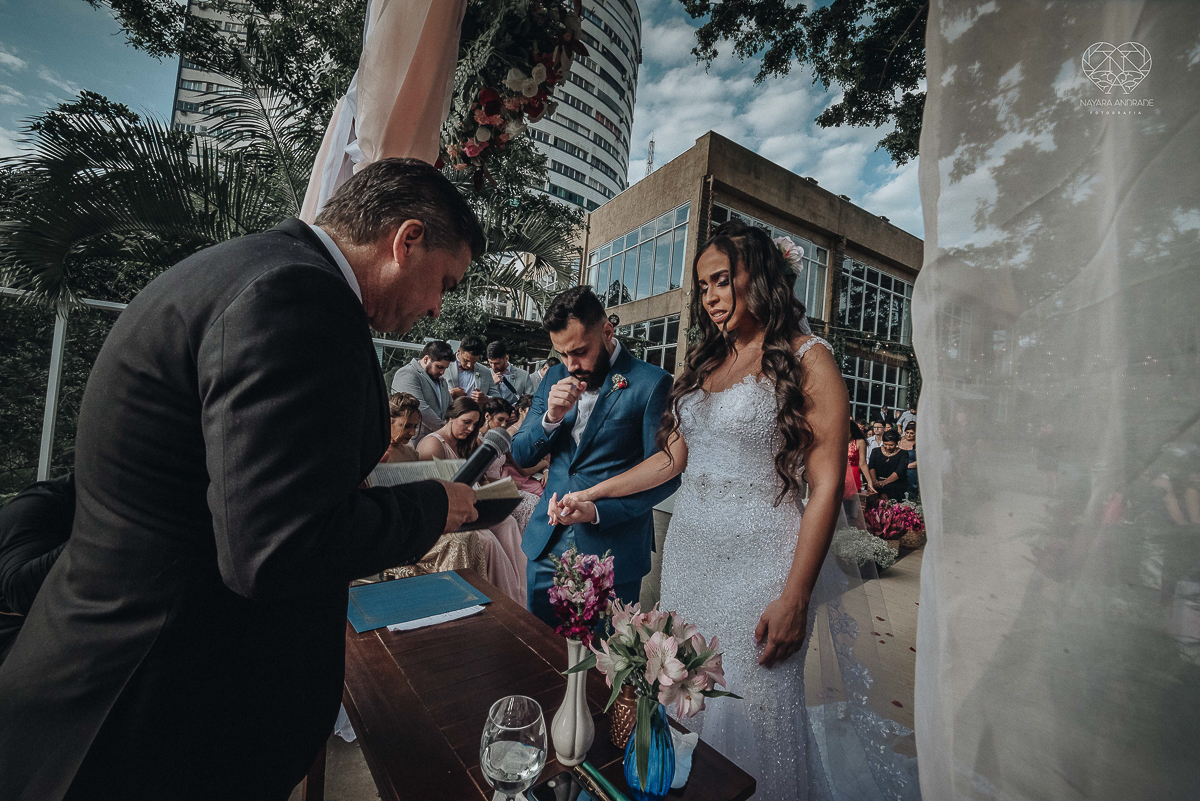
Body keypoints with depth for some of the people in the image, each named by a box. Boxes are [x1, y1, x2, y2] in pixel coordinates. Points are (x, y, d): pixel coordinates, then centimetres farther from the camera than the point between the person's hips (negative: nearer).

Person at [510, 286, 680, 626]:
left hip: (611, 553, -4)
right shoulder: (555, 377, 6)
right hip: (546, 545, 5)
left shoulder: (652, 384, -12)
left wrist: (598, 511, -23)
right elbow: (520, 456, 6)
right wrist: (551, 416, -14)